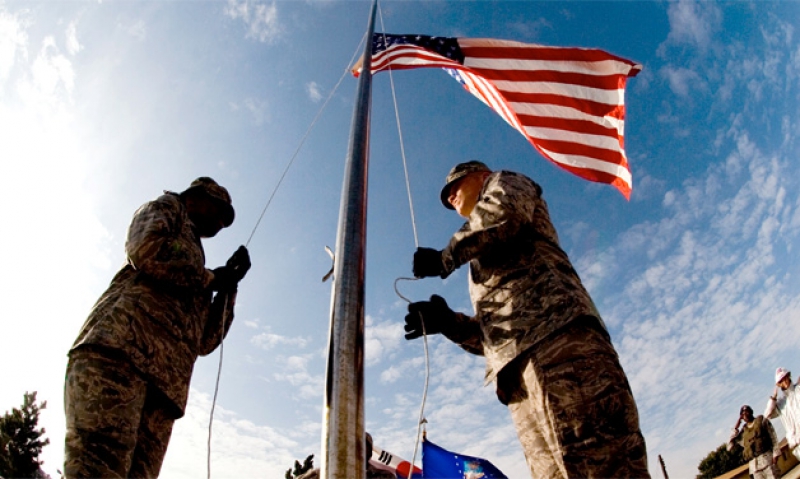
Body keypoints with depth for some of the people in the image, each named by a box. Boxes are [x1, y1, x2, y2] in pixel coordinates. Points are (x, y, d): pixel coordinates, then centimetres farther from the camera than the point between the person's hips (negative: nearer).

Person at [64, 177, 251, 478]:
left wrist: (228, 286, 21)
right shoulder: (166, 207, 21)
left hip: (164, 382, 7)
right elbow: (146, 253, -4)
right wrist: (210, 279, 7)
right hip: (117, 347, -7)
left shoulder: (194, 277, 37)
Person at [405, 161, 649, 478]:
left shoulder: (506, 183, 24)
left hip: (553, 328, -8)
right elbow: (490, 334, 30)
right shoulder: (484, 263, 41)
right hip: (520, 373, 8)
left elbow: (504, 210, -4)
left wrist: (447, 256, 8)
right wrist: (449, 322, 11)